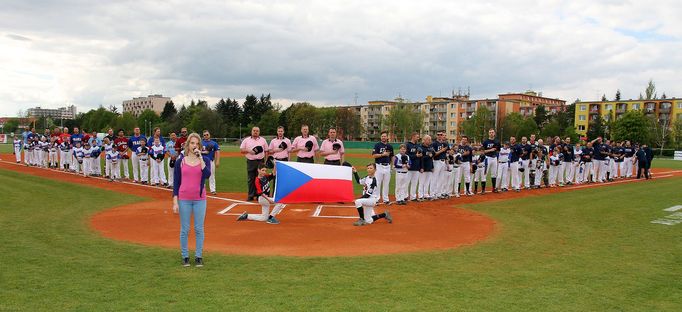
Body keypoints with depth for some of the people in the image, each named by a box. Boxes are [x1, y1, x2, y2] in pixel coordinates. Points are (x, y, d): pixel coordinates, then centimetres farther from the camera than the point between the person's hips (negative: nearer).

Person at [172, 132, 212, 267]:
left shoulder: (205, 159, 2)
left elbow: (207, 174, -17)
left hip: (200, 199, 0)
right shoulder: (180, 161, 1)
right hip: (184, 199, 0)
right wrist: (175, 202, -3)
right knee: (184, 229, 7)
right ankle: (185, 256, 19)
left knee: (199, 229, 6)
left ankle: (199, 256, 17)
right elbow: (176, 182, 1)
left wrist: (200, 158, -17)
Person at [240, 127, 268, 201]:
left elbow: (266, 151, 10)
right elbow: (241, 150, 4)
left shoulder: (263, 140, 9)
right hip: (250, 161, 0)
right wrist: (248, 151, -13)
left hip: (260, 162, 0)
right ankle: (251, 196, 7)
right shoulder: (246, 140, 7)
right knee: (251, 179, 2)